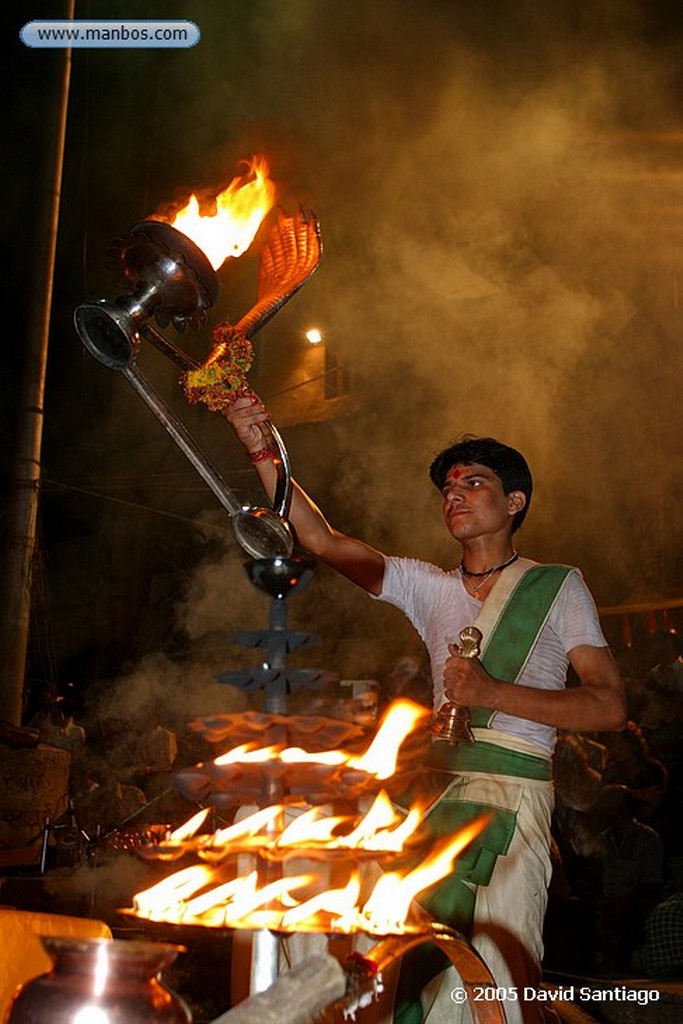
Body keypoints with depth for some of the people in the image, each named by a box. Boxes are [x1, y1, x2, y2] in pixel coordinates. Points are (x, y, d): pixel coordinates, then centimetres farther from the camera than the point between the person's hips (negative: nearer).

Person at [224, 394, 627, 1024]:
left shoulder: (558, 587, 7)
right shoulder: (428, 587, 17)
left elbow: (610, 707, -2)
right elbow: (323, 540, 7)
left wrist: (494, 693, -12)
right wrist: (264, 452, -4)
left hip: (513, 795, -4)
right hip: (434, 794, 4)